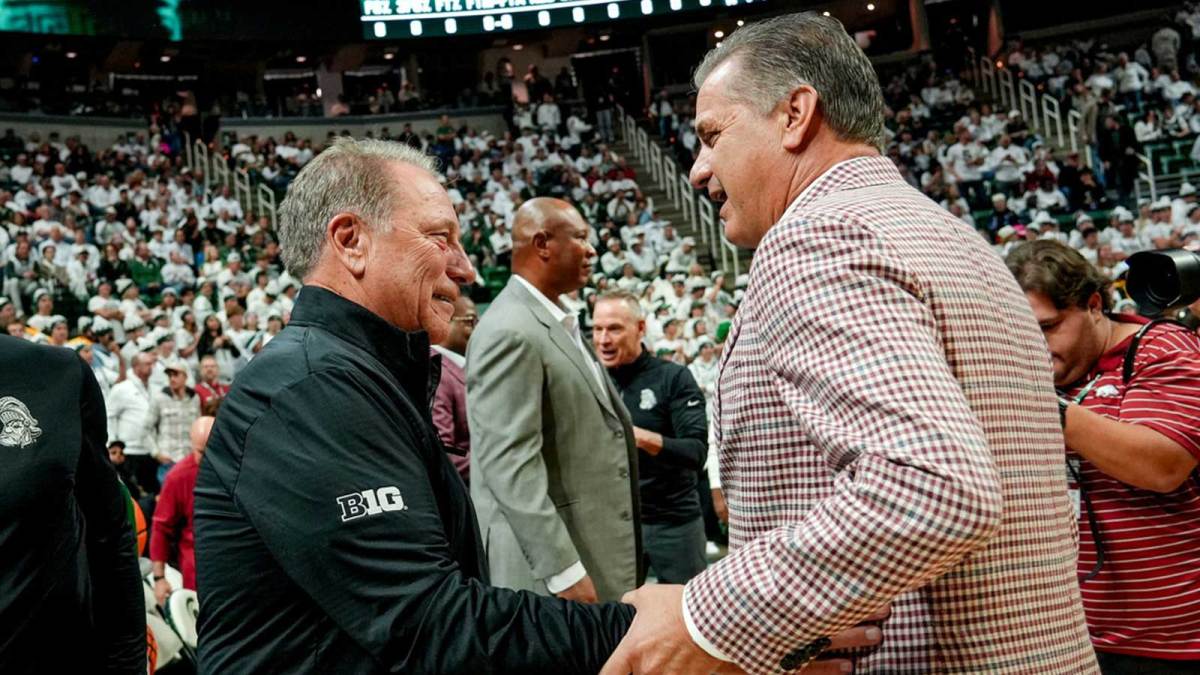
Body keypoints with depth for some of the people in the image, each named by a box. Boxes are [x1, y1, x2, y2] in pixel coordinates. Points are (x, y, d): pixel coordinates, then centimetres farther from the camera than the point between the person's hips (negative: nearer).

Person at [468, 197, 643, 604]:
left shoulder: (559, 325, 14)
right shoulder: (511, 333, -18)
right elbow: (509, 464, -23)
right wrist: (563, 570, -25)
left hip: (593, 550, 10)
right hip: (546, 558, -10)